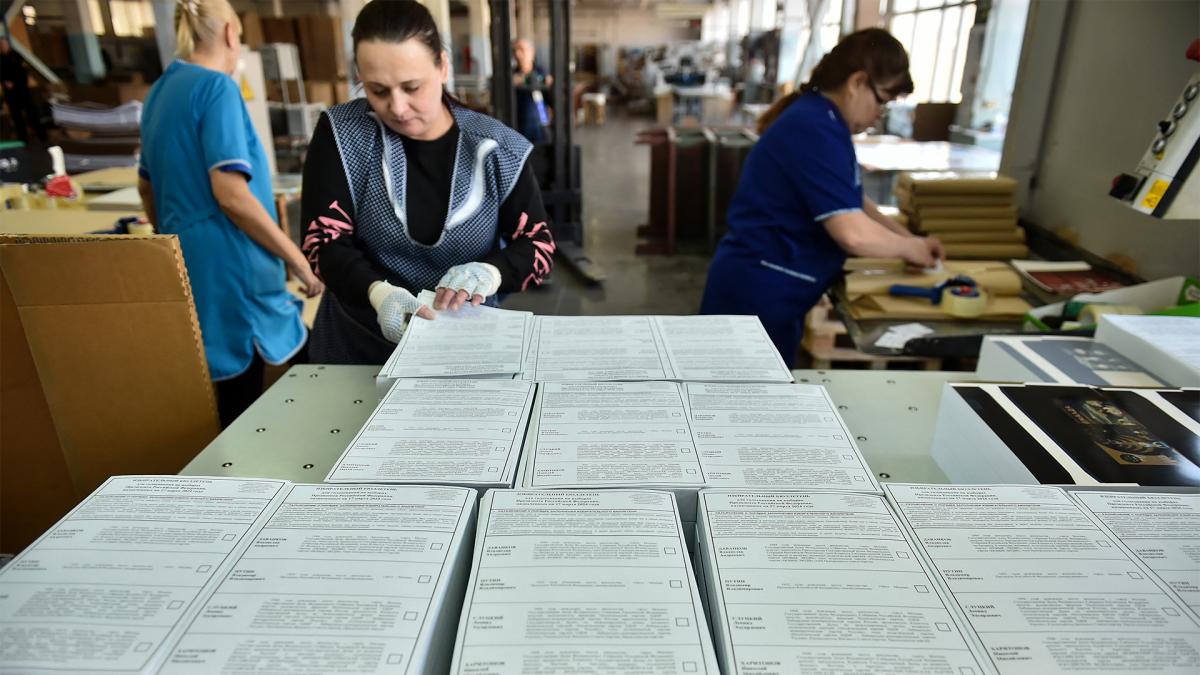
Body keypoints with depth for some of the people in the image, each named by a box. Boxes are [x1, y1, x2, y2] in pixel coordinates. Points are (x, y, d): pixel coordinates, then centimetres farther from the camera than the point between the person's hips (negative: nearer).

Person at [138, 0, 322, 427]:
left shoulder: (159, 91, 15)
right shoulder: (217, 87, -11)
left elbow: (147, 186, 25)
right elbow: (231, 194, -20)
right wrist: (296, 258, -14)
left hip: (185, 264, 9)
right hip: (228, 266, -9)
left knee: (236, 396, 13)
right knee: (242, 404, 0)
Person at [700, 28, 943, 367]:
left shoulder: (818, 119, 12)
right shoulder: (817, 130, -21)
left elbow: (850, 203, 21)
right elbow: (853, 233, -27)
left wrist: (908, 238, 11)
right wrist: (908, 248, -8)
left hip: (765, 285, 10)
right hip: (760, 290, -10)